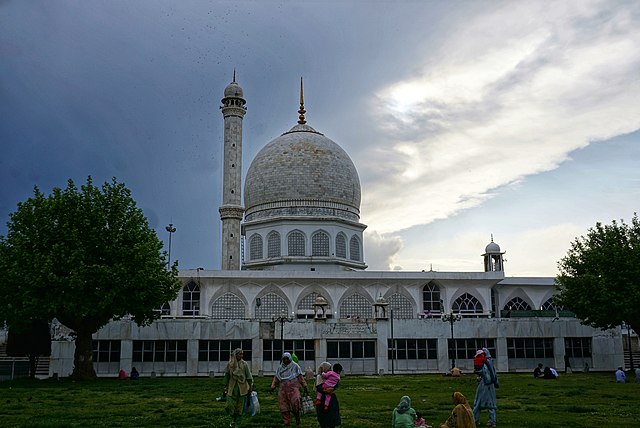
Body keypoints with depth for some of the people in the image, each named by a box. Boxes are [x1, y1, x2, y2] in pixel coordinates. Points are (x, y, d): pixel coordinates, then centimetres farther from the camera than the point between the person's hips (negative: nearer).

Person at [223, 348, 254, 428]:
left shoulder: (244, 364, 0)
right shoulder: (229, 364, 0)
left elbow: (249, 377, 3)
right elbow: (226, 377, 7)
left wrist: (250, 389, 1)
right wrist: (225, 389, 7)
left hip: (242, 388, 0)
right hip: (232, 388, 0)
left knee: (240, 407, 3)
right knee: (230, 406, -6)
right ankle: (233, 419, 22)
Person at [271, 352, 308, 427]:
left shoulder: (295, 366, 8)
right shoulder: (280, 367, 18)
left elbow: (300, 377, 6)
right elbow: (276, 378, 16)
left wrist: (305, 387, 1)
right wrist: (273, 386, 3)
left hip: (293, 388, -3)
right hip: (282, 389, 3)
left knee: (295, 403, -21)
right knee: (284, 407, -2)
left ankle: (297, 418, 2)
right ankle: (286, 423, 5)